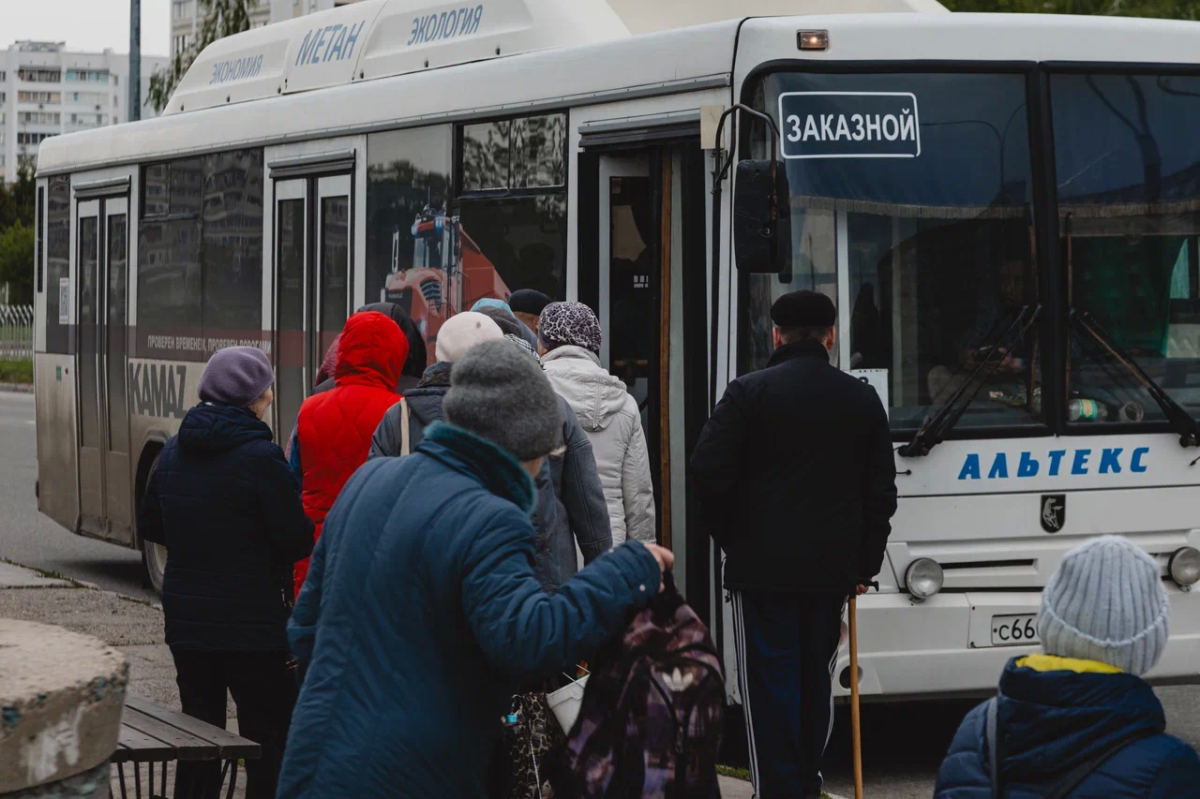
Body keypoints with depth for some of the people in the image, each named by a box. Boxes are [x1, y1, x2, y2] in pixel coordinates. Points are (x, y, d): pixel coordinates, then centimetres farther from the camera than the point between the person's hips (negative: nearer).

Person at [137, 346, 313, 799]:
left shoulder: (173, 453, 4)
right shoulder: (261, 457, -16)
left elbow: (150, 525, 16)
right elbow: (297, 541, -15)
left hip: (185, 621, 6)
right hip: (254, 626, -6)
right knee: (269, 743, 1)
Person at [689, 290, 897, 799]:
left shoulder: (749, 392, -6)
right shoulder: (862, 399, 8)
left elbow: (709, 471, -9)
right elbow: (881, 490, 11)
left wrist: (730, 537, 6)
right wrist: (865, 563, 17)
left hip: (763, 566, -4)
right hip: (833, 567, 4)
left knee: (770, 686, -2)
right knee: (815, 681, 15)